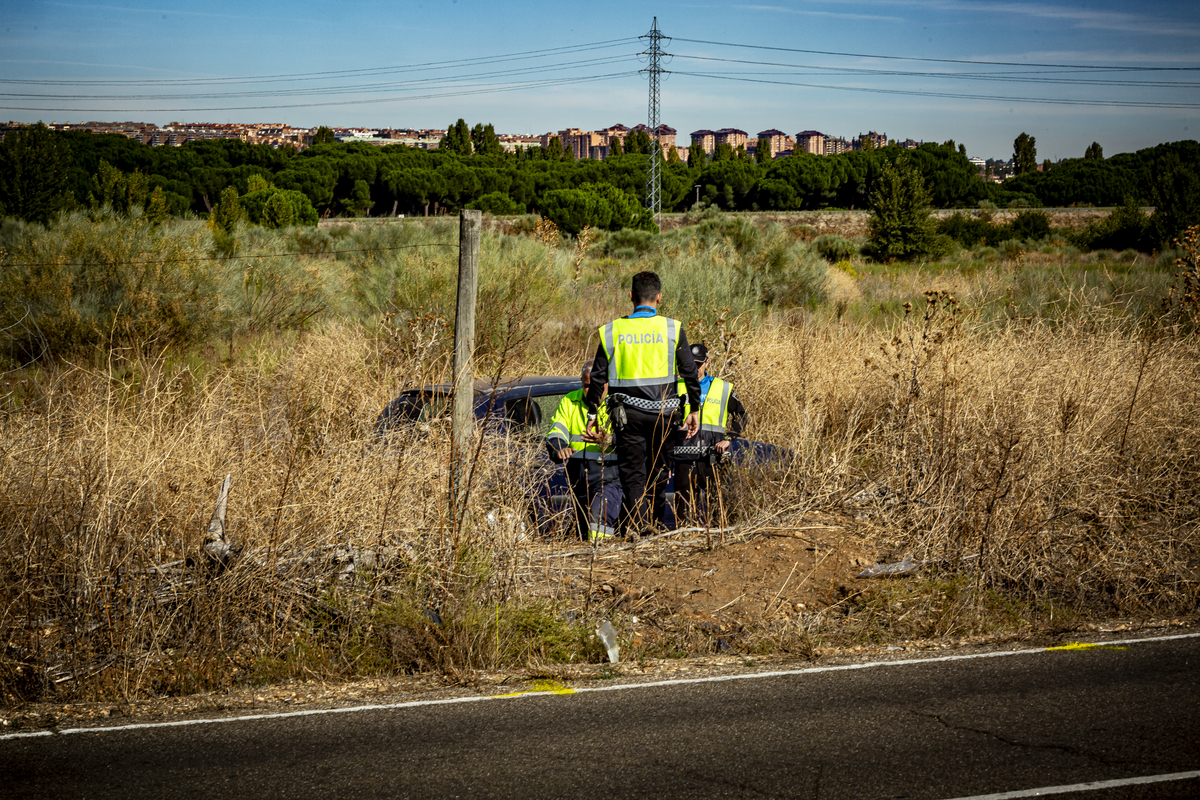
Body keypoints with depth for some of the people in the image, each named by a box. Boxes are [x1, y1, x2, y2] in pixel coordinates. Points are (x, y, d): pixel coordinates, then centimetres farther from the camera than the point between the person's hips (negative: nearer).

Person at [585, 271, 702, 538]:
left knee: (632, 472, 2)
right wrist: (694, 409, 10)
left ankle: (636, 526, -13)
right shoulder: (672, 329, -2)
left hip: (628, 413, 0)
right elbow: (689, 373, 1)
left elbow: (598, 377, 4)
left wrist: (593, 412, 14)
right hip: (663, 412, 0)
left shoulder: (612, 331, 1)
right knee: (658, 472, 14)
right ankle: (655, 525, 20)